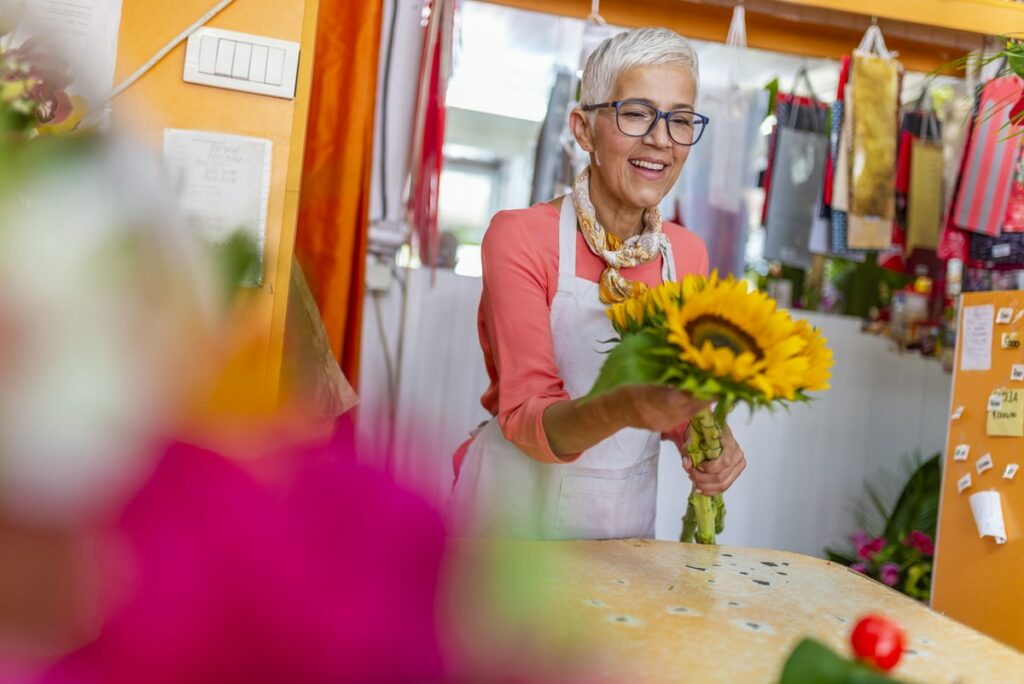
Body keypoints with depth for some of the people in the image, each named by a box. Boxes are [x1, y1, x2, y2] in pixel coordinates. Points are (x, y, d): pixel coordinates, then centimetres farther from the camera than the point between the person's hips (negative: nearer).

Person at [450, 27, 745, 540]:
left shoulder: (687, 254, -4)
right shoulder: (519, 237, -16)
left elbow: (678, 400, 5)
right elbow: (523, 416, -22)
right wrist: (622, 409, -41)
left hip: (628, 514, 4)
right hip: (519, 507, -3)